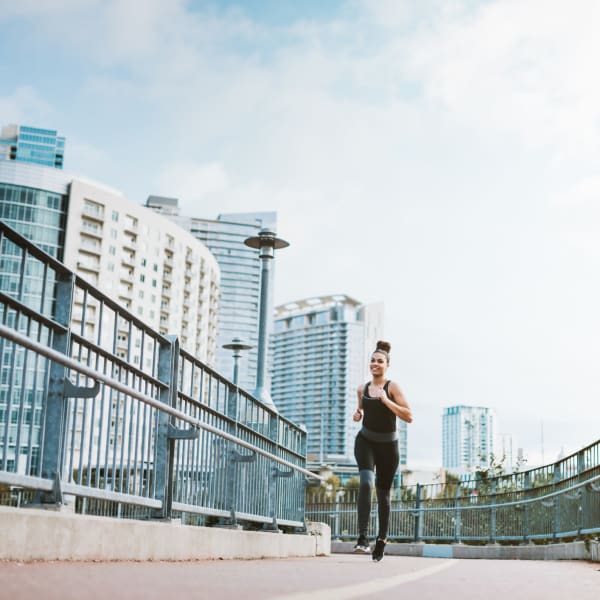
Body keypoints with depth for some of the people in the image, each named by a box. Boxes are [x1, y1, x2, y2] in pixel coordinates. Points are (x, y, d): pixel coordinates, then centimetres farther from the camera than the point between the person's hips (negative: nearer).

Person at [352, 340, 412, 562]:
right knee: (365, 482, -26)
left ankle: (382, 539, 29)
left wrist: (387, 401, -22)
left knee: (383, 493, 9)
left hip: (388, 444, -1)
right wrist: (358, 414, 3)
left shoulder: (392, 387, -5)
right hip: (365, 440, 1)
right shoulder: (362, 389, 7)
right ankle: (362, 537, -33)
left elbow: (409, 417, -14)